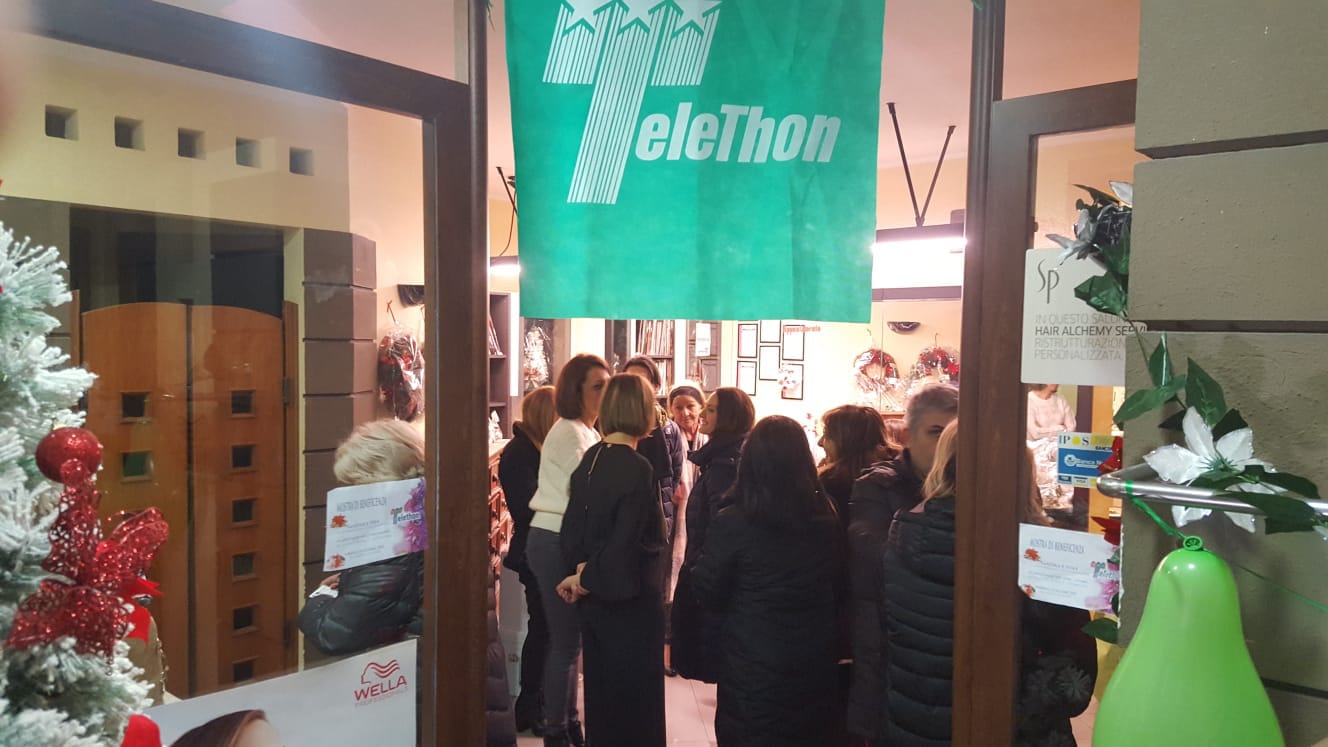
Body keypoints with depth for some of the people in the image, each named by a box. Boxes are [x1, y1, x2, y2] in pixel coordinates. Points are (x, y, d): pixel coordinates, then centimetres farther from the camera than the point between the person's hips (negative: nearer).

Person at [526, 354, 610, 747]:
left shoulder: (583, 431, 16)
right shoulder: (570, 434, -15)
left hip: (563, 540, 10)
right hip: (558, 542, -10)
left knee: (569, 637, 16)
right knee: (565, 639, -1)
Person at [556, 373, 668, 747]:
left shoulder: (590, 459, 2)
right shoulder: (637, 468, -21)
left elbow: (573, 523, 3)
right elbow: (626, 543, -23)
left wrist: (582, 568, -5)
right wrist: (588, 578, -10)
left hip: (596, 596, 7)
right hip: (628, 598, -7)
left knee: (601, 685, 20)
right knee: (634, 691, 8)